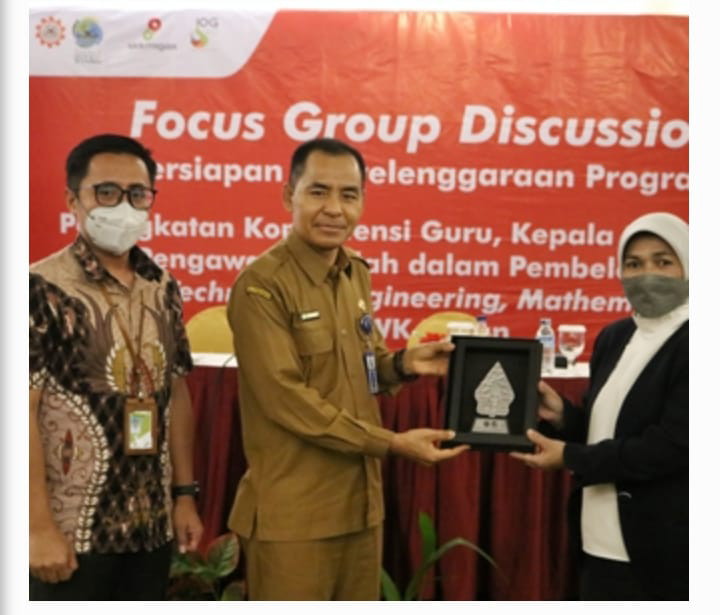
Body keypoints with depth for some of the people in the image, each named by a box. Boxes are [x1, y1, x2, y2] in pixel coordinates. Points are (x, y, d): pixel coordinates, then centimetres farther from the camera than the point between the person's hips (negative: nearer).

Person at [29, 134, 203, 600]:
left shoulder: (163, 288, 7)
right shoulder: (42, 289, -11)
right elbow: (20, 412, -14)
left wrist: (184, 495, 10)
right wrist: (40, 527, -16)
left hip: (152, 525, 6)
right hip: (73, 531, -5)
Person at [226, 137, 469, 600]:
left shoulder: (357, 274, 8)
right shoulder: (261, 285, -15)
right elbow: (287, 399, -20)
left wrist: (404, 364, -4)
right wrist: (393, 442, -19)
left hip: (360, 501, 7)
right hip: (293, 512, -7)